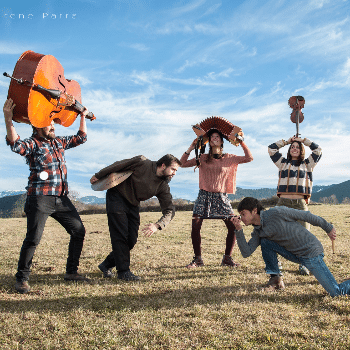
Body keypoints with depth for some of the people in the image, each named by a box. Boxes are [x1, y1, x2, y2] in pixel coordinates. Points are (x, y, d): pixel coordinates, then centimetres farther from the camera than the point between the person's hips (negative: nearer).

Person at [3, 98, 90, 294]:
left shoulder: (59, 142, 16)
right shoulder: (32, 144, -4)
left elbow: (80, 138, 27)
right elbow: (15, 145, -25)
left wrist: (83, 116, 24)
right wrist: (8, 119, -35)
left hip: (61, 198, 7)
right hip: (40, 199, -7)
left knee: (79, 231, 7)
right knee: (33, 239, -9)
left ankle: (71, 272, 20)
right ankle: (22, 279, 6)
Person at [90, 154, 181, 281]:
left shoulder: (163, 187, -8)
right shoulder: (142, 163, -21)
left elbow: (169, 210, -11)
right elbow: (117, 165, -10)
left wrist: (157, 225, -30)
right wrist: (98, 176, -2)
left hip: (133, 204, 6)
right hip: (116, 196, -5)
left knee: (131, 240, 0)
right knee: (120, 236, -11)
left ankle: (106, 265, 17)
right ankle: (123, 271, -1)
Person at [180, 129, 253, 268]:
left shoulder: (229, 158, 9)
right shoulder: (203, 158, 9)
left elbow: (249, 158, 2)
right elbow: (183, 163, 6)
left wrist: (241, 142, 1)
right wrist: (191, 148, -1)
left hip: (221, 196, 0)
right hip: (204, 195, 0)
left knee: (233, 226, -10)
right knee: (195, 226, -11)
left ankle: (227, 258, 6)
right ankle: (197, 259, 4)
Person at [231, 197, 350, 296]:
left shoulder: (276, 213, -19)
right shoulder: (258, 232, 3)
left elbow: (305, 215, -11)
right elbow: (246, 253, -3)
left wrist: (328, 228, -4)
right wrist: (239, 230, -12)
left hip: (311, 253, -6)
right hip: (295, 255, 6)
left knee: (336, 293, -12)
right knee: (265, 242, -8)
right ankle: (275, 279, 2)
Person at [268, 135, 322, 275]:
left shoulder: (307, 164, 18)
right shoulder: (283, 163, 19)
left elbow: (318, 150, 12)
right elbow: (271, 149, 16)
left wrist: (303, 140, 20)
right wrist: (287, 141, 22)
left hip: (300, 204, 0)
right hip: (283, 203, 1)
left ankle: (303, 265, 7)